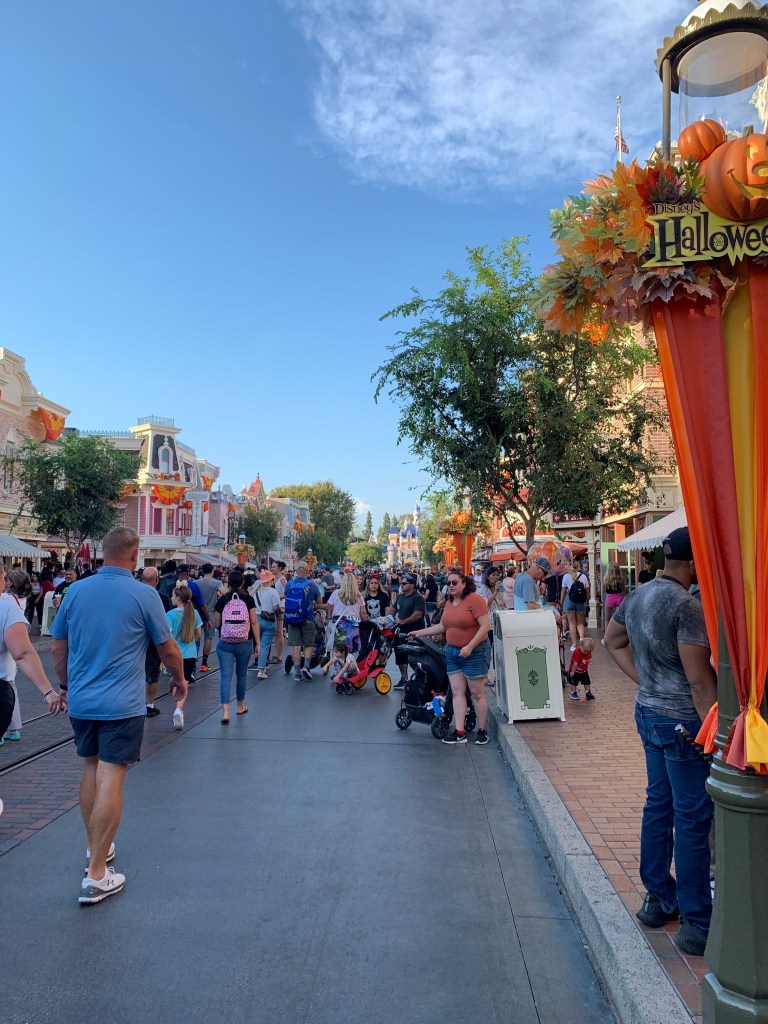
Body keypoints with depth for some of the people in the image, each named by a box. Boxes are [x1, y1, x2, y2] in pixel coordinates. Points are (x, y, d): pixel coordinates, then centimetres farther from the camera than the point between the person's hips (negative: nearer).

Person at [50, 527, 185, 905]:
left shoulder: (76, 591, 2)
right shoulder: (144, 594, -10)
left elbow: (58, 648, 9)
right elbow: (168, 649, -3)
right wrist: (179, 679, 15)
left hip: (80, 701, 5)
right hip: (122, 704, -5)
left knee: (91, 770, 21)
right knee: (110, 779, -2)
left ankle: (96, 847, 35)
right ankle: (96, 876, 2)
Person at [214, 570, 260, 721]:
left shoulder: (222, 600, -3)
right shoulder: (248, 599, -3)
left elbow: (216, 624, 3)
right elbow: (254, 622, -4)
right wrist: (258, 642, 1)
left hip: (225, 643, -1)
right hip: (244, 644, 1)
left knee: (225, 675, -2)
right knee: (241, 674, 18)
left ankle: (225, 711, -14)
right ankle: (240, 706, 34)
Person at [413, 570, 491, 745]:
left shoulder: (475, 599, -14)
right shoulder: (449, 603, 9)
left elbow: (485, 625, -19)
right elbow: (442, 626, 17)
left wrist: (469, 647, -23)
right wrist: (420, 632, 14)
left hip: (475, 652, -7)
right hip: (452, 652, 7)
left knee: (477, 693, 2)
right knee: (457, 692, 4)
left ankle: (482, 730, 15)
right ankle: (459, 732, 6)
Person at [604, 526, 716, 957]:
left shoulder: (638, 596, 5)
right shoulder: (687, 606, -21)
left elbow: (612, 640, 20)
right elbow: (700, 680, -22)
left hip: (649, 712, 9)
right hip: (683, 721, -9)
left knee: (659, 806, 19)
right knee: (693, 820, 2)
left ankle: (658, 900, 32)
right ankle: (697, 925, 14)